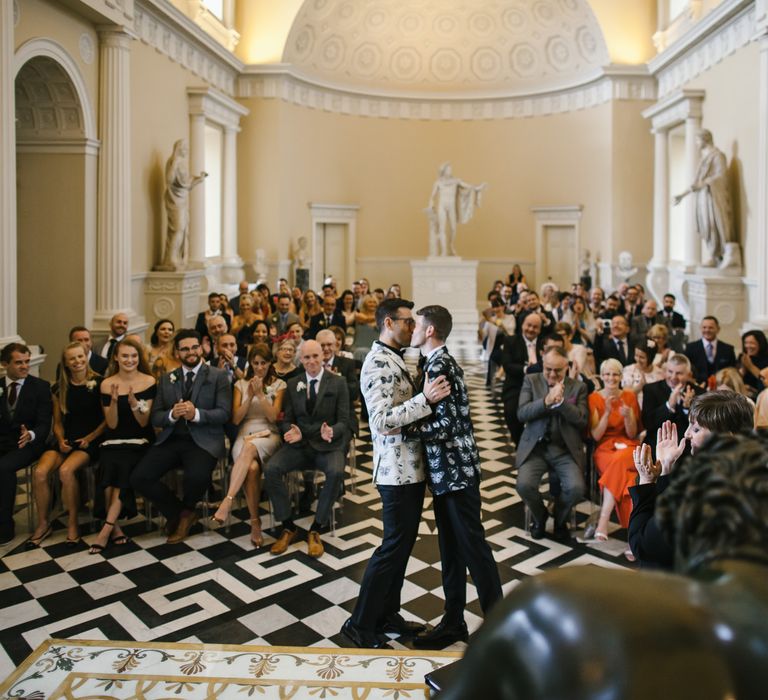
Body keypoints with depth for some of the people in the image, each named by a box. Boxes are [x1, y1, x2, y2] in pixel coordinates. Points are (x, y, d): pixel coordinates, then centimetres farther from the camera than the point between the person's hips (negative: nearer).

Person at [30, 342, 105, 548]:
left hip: (90, 440, -4)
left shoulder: (99, 383, -2)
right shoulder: (59, 388, 11)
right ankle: (43, 523, -4)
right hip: (66, 440, 4)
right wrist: (61, 440, -4)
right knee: (40, 472, -23)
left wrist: (89, 438, -12)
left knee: (66, 470, -31)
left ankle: (72, 523, -12)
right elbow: (57, 422, 15)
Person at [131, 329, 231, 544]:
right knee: (138, 478, -18)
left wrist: (196, 414, -22)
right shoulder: (166, 379, 15)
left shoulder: (218, 377, 4)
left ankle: (185, 511, 7)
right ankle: (178, 512, 9)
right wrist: (172, 415, -13)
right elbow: (155, 418, 10)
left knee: (197, 477, -33)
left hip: (203, 440, -4)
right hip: (170, 440, 4)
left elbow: (224, 413, -6)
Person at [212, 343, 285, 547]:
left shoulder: (279, 385, 9)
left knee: (250, 448, -40)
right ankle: (255, 521, -25)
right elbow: (235, 419, 5)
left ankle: (228, 501, -45)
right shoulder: (241, 384, 14)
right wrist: (250, 395, -8)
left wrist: (260, 393, -13)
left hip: (268, 435, -1)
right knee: (252, 467, -34)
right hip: (244, 435, 1)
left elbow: (273, 417, -2)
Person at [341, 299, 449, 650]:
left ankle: (387, 615, 28)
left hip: (411, 468, 10)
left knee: (403, 542, 16)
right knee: (394, 546, -2)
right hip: (397, 469, -10)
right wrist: (425, 399, -32)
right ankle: (360, 624, 11)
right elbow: (382, 420, -26)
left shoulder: (394, 360, 16)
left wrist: (428, 396, 8)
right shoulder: (378, 363, -16)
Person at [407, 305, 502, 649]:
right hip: (445, 470, 10)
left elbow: (447, 423, -21)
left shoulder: (438, 366, -15)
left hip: (456, 470, -10)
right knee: (451, 548, 15)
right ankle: (454, 622, 26)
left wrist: (404, 429, -17)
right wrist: (406, 423, 8)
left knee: (473, 547, 0)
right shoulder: (440, 362, 15)